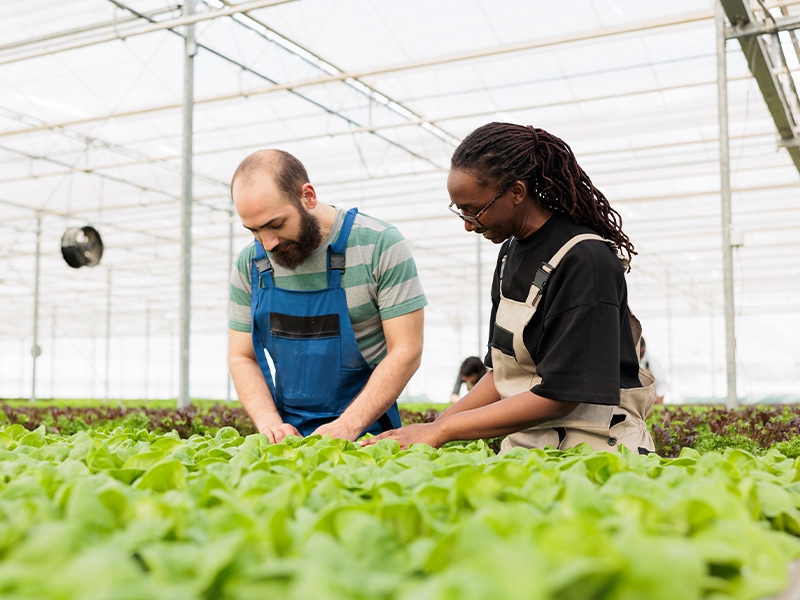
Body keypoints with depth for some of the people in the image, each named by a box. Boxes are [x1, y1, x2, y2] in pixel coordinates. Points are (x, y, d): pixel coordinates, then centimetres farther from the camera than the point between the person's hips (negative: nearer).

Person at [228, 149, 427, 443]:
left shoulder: (380, 245, -9)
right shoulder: (249, 265, 3)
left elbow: (406, 351, -10)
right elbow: (241, 358, 9)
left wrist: (347, 426, -18)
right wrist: (270, 422, -8)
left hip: (367, 430, -3)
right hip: (289, 433, 4)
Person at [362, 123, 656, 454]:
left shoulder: (585, 260, -14)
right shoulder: (510, 252, 10)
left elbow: (559, 395, -17)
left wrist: (442, 430, -15)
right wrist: (430, 428, 3)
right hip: (525, 448, 7)